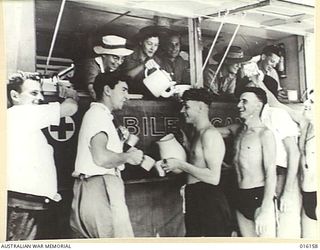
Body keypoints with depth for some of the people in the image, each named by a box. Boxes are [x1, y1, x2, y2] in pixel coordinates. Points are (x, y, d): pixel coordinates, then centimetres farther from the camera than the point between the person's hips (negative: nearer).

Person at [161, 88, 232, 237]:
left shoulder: (210, 134, -14)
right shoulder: (198, 134, 17)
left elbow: (214, 177, -21)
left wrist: (180, 165, -17)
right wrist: (176, 168, 7)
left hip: (210, 202, -10)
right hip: (195, 202, 10)